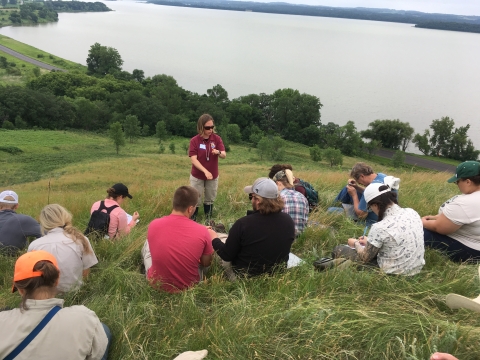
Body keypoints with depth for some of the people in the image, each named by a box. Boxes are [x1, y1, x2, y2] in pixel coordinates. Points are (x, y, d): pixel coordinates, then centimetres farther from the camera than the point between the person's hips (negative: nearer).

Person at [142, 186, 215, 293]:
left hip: (156, 284, 1)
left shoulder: (154, 225, -16)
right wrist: (210, 239, 13)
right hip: (188, 286, 0)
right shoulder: (202, 231, -21)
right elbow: (206, 263, -4)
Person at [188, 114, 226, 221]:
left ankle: (208, 220, 33)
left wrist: (218, 152, -37)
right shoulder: (194, 140, -16)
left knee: (210, 199, 17)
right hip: (197, 176, -2)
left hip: (213, 176, 3)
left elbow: (224, 155, -13)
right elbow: (193, 159, -20)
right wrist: (205, 171, -32)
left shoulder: (217, 138, -9)